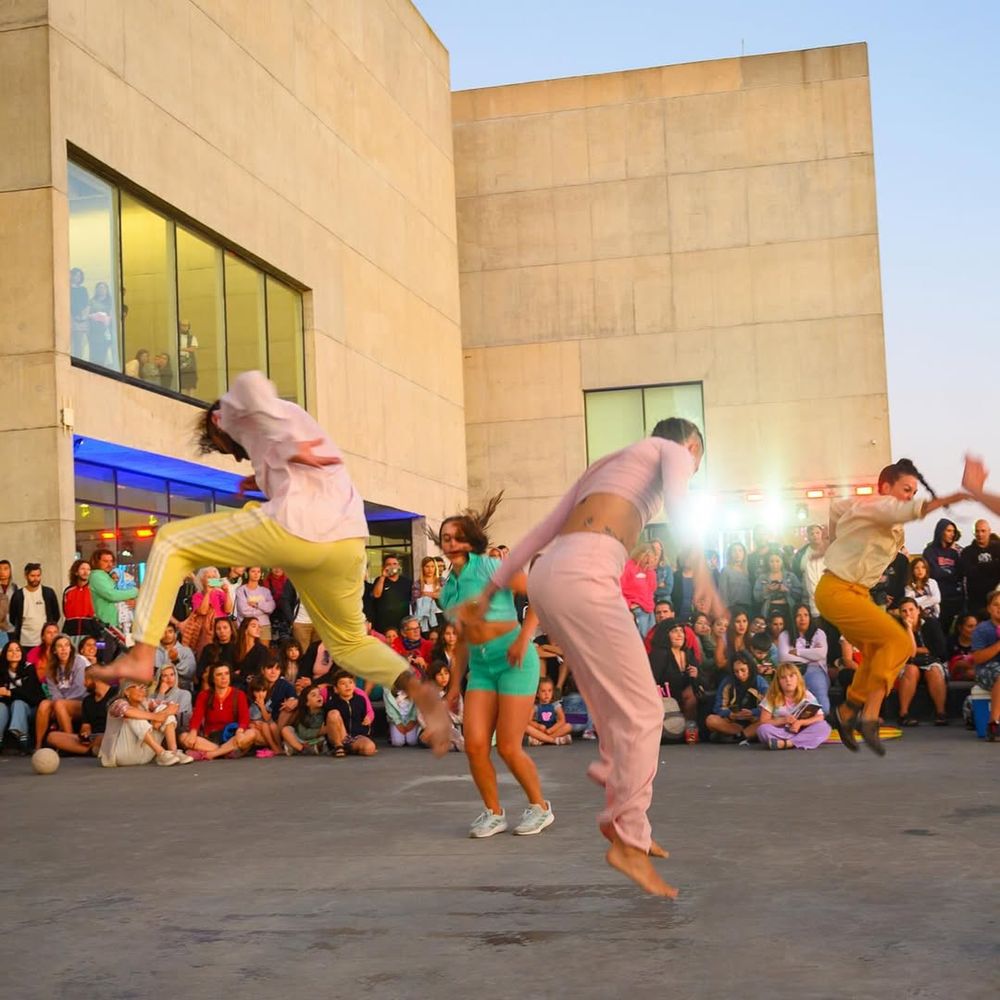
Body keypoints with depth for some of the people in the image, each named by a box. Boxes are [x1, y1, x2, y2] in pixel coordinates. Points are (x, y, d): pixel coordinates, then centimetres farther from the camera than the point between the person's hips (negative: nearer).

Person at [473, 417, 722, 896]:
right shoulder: (674, 450, 15)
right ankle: (628, 842, -6)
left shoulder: (606, 466, 35)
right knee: (641, 710, -6)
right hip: (583, 575, -8)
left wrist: (489, 591, 32)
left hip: (547, 575, 8)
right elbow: (676, 497, -11)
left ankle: (619, 814, 20)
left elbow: (539, 533, 31)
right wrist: (698, 565, -26)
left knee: (618, 706, 17)